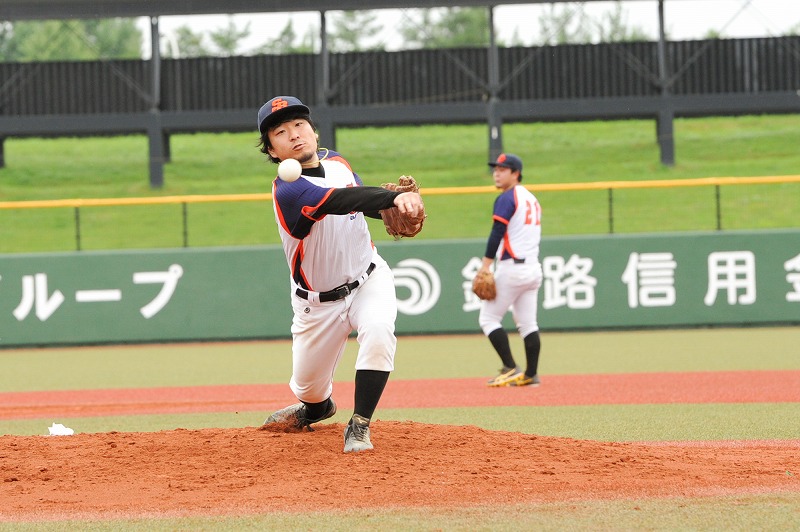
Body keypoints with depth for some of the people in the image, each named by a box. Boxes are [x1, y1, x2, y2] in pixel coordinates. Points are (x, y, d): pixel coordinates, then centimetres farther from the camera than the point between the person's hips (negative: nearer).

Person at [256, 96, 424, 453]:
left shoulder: (336, 162, -4)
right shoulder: (288, 190, -26)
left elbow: (364, 201, 12)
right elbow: (340, 201, -44)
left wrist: (394, 201, -12)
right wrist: (394, 197, -60)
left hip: (368, 279, 3)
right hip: (318, 301, -3)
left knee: (378, 332, -30)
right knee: (310, 389, 10)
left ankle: (359, 425, -16)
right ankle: (317, 408, 49)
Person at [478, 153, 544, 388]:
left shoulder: (507, 198, -10)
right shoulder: (531, 198, 18)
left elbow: (497, 234, -17)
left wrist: (485, 267, -19)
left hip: (511, 268, -9)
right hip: (533, 268, 9)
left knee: (488, 318, -2)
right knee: (527, 324, 10)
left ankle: (510, 369, -9)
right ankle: (531, 375, 8)